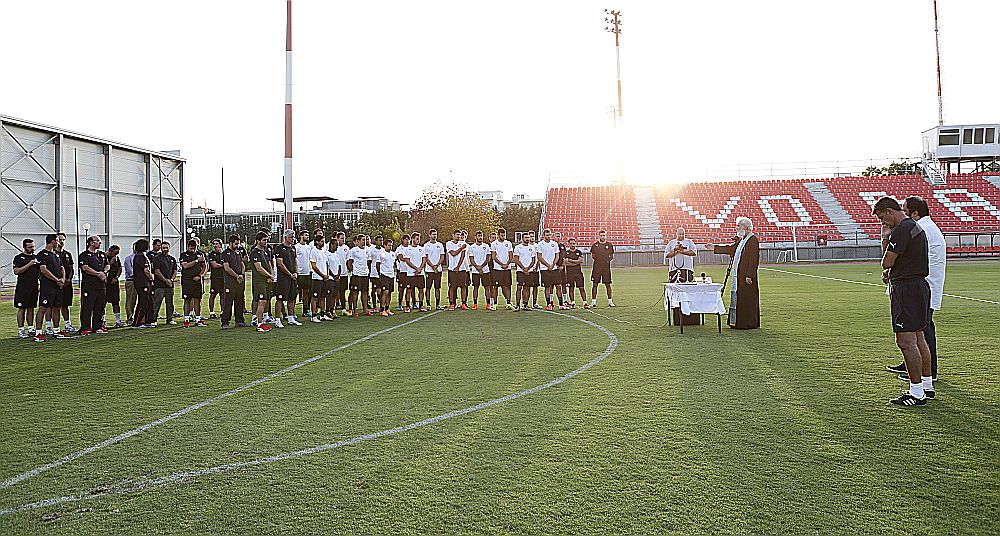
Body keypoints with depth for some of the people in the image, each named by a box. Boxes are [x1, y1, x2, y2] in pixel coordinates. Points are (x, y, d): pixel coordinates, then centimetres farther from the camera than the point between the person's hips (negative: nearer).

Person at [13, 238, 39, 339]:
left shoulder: (36, 257, 15)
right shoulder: (19, 257, -1)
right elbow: (16, 271, -12)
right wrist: (29, 264, -18)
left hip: (34, 286, 5)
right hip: (23, 287, -5)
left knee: (31, 309, 9)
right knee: (22, 309, -3)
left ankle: (31, 329, 14)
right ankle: (21, 330, 1)